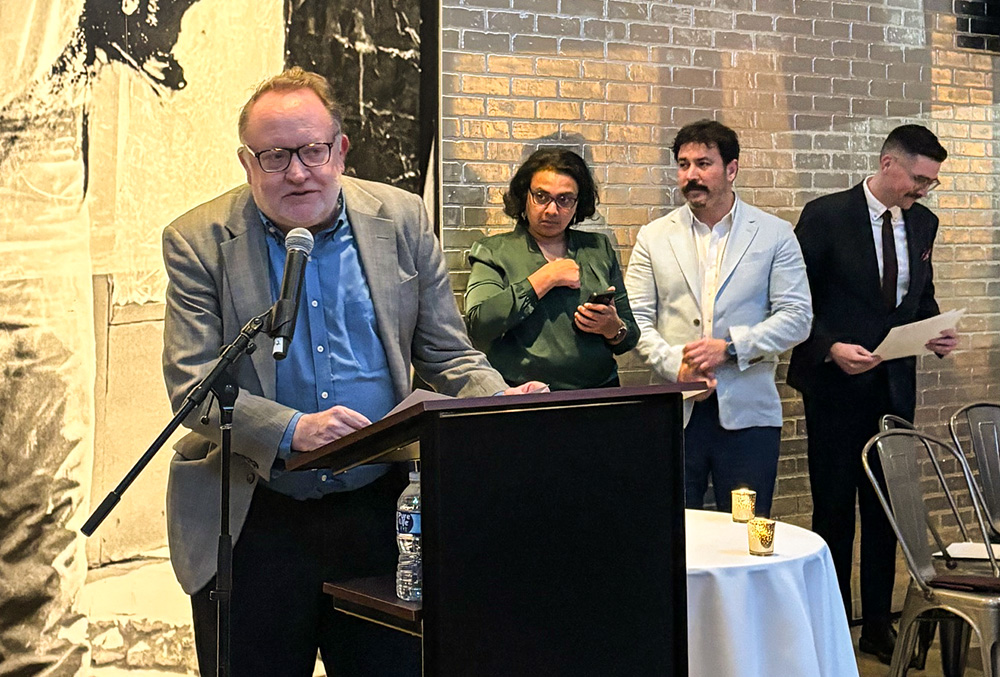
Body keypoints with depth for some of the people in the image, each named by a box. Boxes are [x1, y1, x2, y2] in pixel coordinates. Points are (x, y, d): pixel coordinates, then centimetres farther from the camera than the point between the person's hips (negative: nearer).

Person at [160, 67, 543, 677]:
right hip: (256, 525, -1)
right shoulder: (199, 242, -2)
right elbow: (192, 386, -9)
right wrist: (291, 430, -25)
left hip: (383, 510, 1)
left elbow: (450, 357, 7)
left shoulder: (402, 221, 3)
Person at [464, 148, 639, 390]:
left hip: (598, 395, 3)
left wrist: (613, 328, -3)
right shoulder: (493, 252, 8)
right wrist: (545, 279, -5)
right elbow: (479, 325, -11)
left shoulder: (599, 248, 17)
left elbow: (630, 338, 21)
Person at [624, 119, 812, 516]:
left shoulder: (775, 234, 6)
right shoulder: (654, 237, 10)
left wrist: (730, 348, -13)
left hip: (747, 412, -1)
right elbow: (636, 318, 5)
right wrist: (675, 365, -12)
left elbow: (796, 317, 0)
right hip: (674, 410, 1)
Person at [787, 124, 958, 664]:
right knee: (834, 508, 3)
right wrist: (830, 348, -21)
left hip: (894, 385, 5)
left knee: (886, 508, 10)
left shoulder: (922, 223, 8)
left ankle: (878, 625, 21)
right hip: (836, 383, -5)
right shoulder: (825, 216, -9)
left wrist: (935, 332, -1)